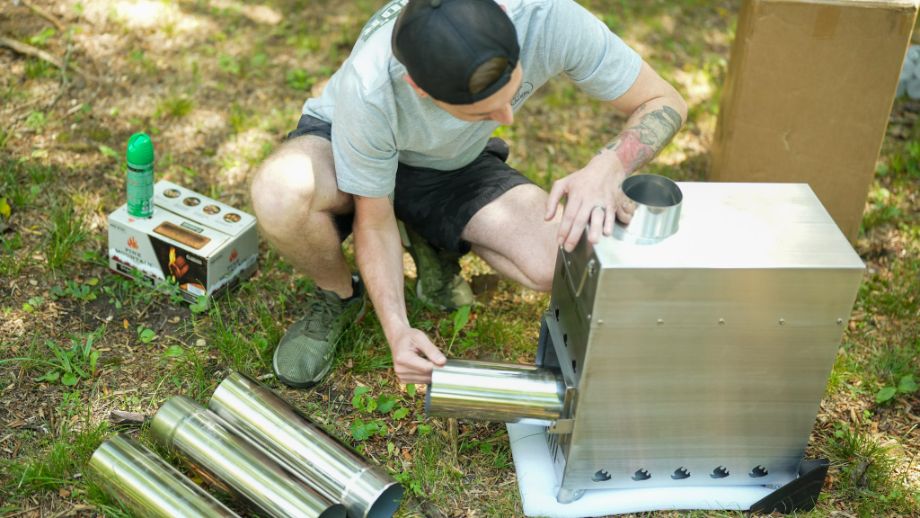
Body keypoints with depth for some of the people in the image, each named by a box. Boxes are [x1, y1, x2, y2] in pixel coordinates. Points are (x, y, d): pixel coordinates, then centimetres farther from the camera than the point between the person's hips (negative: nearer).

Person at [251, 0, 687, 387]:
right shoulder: (368, 86, -38)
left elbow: (663, 102, -22)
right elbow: (374, 222, -21)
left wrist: (608, 166, -43)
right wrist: (398, 331, -32)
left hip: (454, 164, 2)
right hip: (343, 145, -2)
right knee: (280, 194, -38)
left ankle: (433, 241, 8)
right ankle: (339, 299, -3)